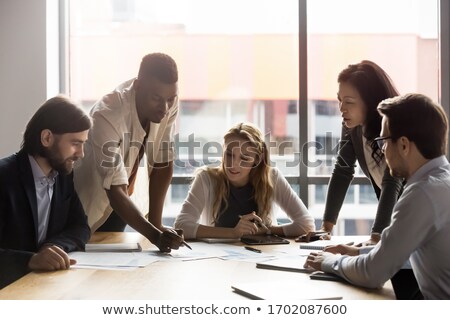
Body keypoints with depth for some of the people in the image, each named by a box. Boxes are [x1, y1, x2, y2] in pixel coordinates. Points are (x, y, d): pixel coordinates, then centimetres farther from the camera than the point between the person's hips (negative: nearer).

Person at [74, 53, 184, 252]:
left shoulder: (169, 104, -17)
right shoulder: (108, 116, -34)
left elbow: (162, 164, -9)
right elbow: (115, 191, -38)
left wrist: (156, 224, -12)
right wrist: (154, 235, -49)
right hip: (82, 208, -5)